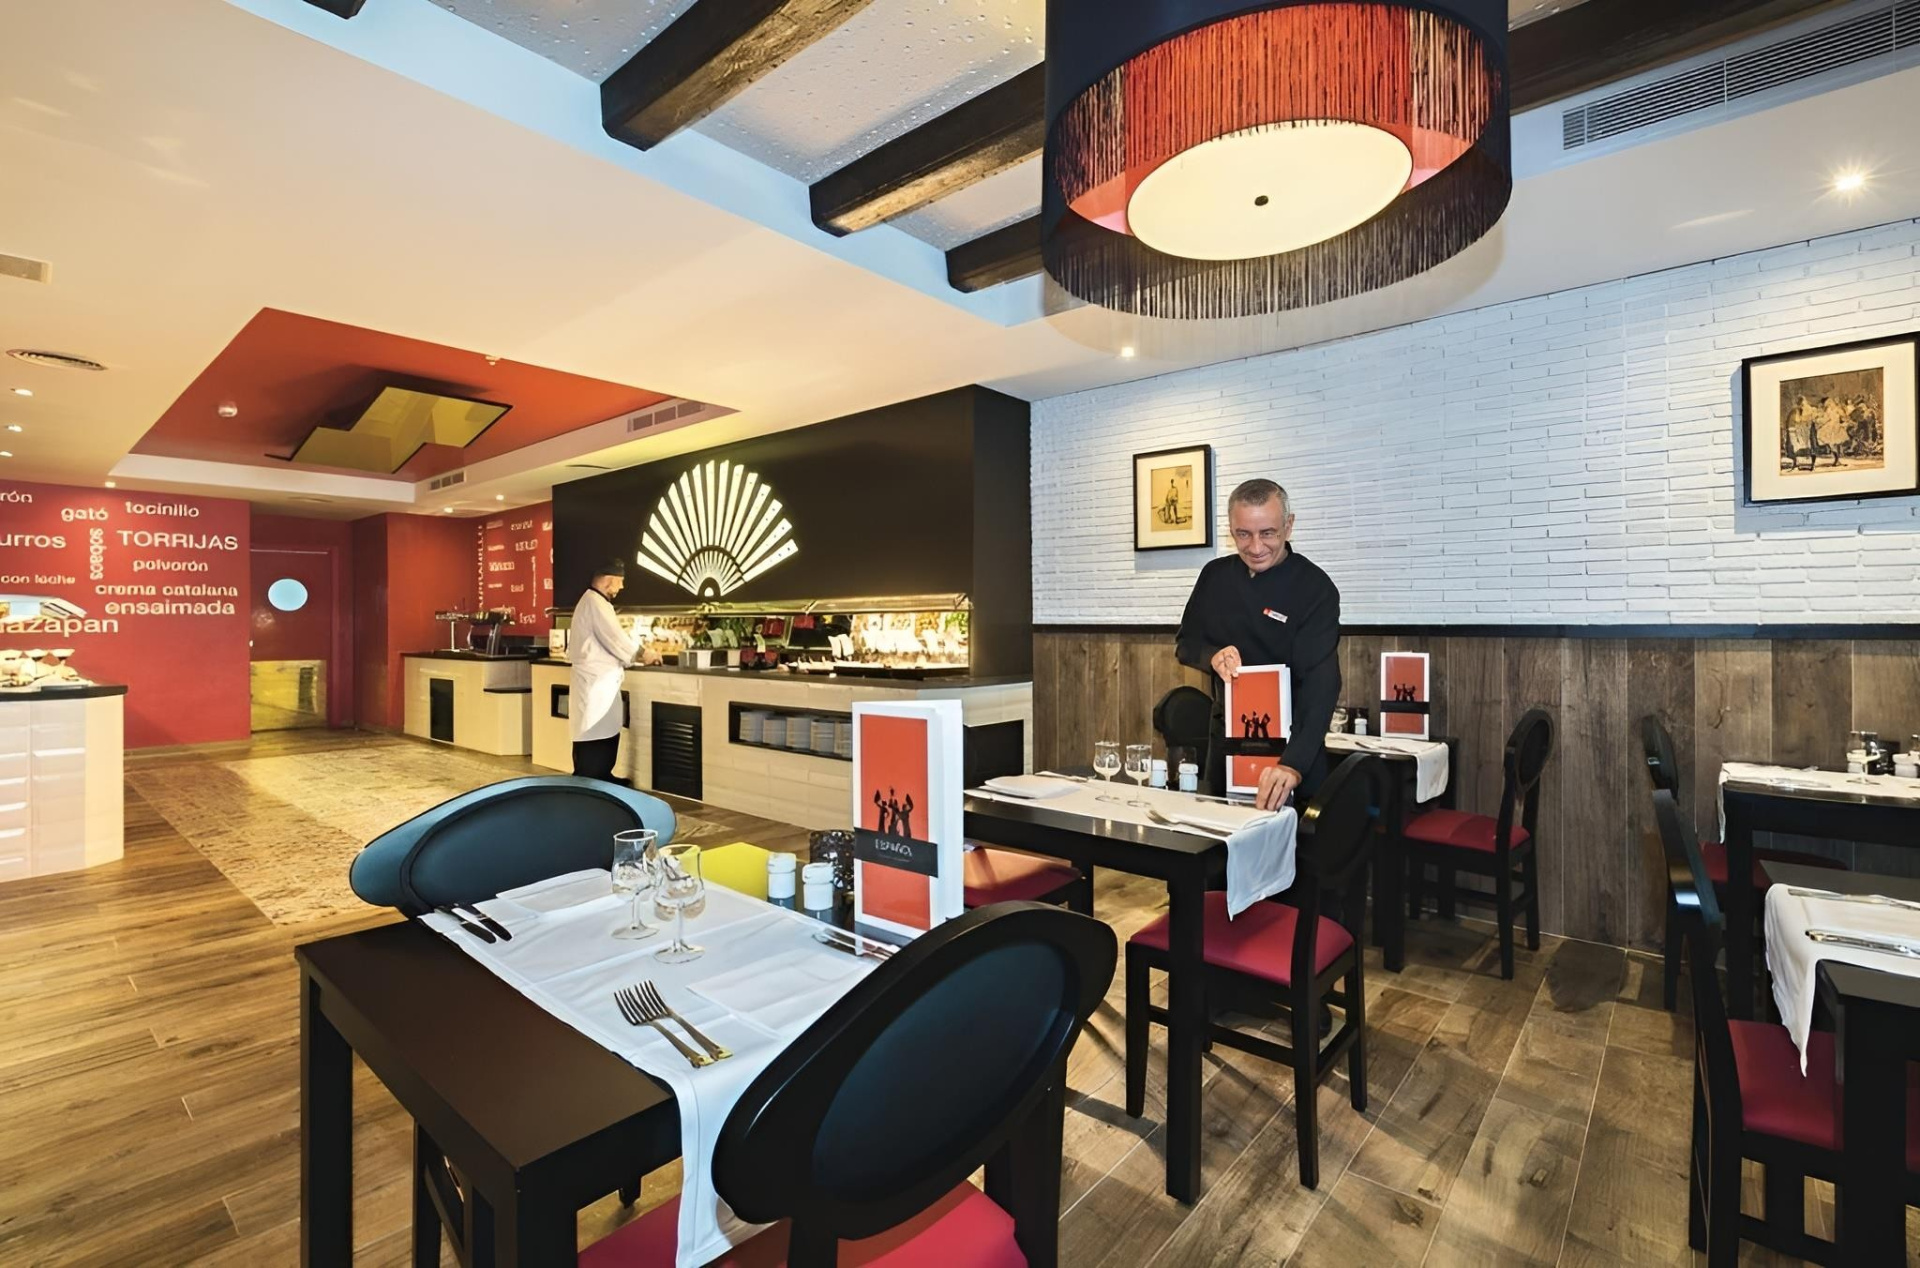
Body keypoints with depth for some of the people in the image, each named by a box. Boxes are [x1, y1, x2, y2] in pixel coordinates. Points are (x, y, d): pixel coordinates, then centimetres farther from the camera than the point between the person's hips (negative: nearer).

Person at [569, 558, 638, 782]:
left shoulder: (593, 601, 17)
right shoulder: (595, 603, -16)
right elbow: (615, 639, -16)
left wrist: (633, 653, 12)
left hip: (598, 679, 11)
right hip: (595, 681, -11)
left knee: (606, 732, 15)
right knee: (595, 736, -5)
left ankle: (601, 778, 24)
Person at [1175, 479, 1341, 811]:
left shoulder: (1315, 588, -17)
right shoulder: (1215, 575, -2)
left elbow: (1320, 683, -25)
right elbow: (1185, 644, 5)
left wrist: (1294, 762, -39)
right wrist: (1212, 655, -20)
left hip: (1290, 739, -4)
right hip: (1227, 735, 4)